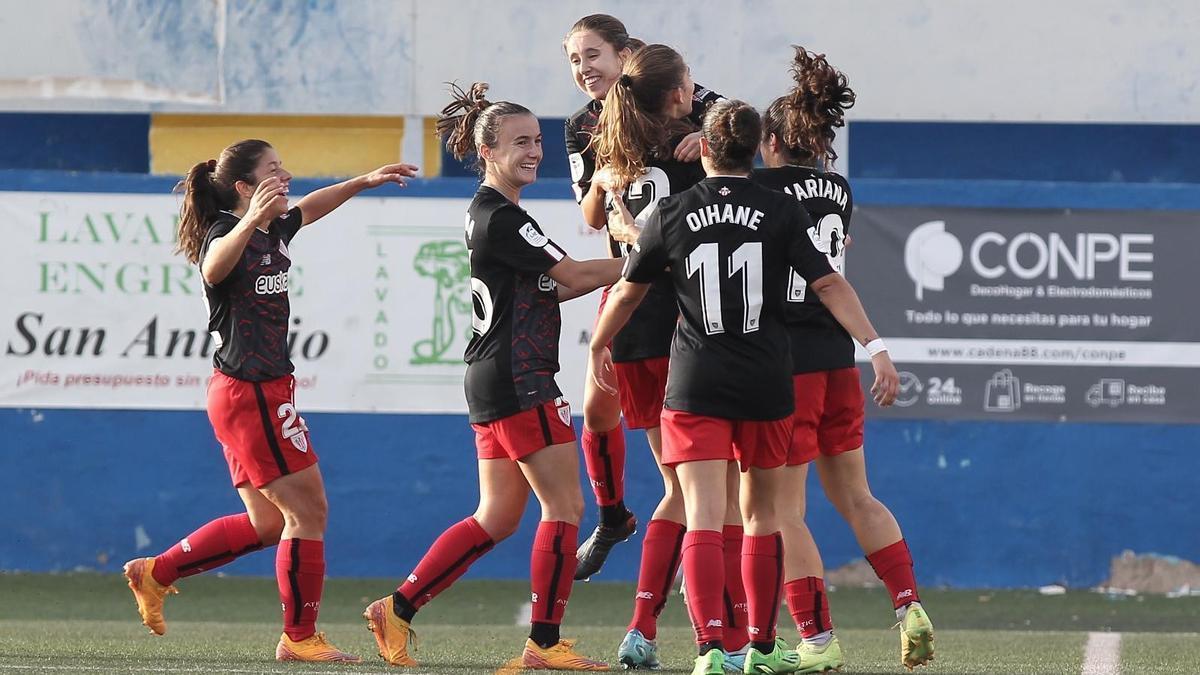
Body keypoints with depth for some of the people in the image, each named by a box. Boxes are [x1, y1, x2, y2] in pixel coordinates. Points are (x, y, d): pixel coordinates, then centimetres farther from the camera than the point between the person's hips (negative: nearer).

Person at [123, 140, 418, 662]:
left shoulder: (273, 231, 10)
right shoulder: (226, 235, -18)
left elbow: (309, 207, 33)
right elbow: (214, 267, -43)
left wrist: (365, 181, 37)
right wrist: (250, 222, -61)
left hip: (262, 392, 10)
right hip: (252, 393, -10)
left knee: (267, 524, 15)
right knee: (308, 510, -5)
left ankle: (155, 573, 21)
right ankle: (299, 638, 3)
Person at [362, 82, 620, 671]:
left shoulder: (488, 214, 17)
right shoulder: (501, 218, -15)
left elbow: (547, 287, 21)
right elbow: (571, 275, -13)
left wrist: (620, 269, 12)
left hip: (492, 381, 10)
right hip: (519, 381, -10)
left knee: (497, 517, 11)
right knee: (564, 507, -5)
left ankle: (397, 609, 9)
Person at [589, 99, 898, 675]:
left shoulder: (671, 215, 1)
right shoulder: (780, 211, -1)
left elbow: (629, 291, 12)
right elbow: (828, 285, -8)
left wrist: (598, 348, 29)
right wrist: (875, 347, -7)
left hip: (695, 385, -1)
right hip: (765, 386, 1)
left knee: (703, 519, -7)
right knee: (763, 514, 17)